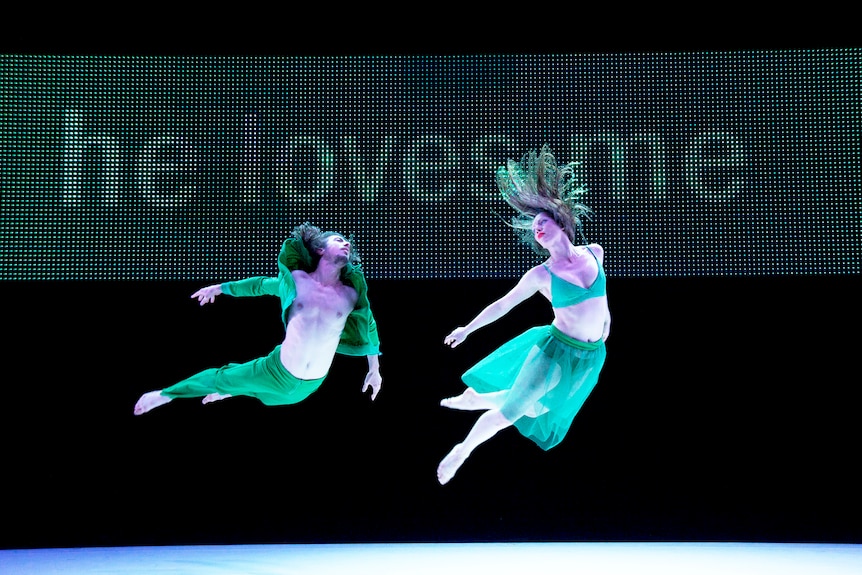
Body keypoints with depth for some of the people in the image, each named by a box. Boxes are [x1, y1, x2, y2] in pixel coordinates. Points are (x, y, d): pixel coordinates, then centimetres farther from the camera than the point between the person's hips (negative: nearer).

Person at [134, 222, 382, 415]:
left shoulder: (352, 294, -12)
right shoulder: (296, 281, -13)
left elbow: (369, 326, 6)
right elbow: (262, 284, 6)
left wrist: (374, 368, 16)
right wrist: (221, 287, 16)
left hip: (309, 386, 3)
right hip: (277, 372, -2)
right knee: (221, 377, 13)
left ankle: (230, 390, 67)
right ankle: (165, 395, 39)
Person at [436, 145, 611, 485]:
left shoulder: (594, 253, -3)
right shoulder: (541, 275, -11)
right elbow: (503, 304, 0)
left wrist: (606, 313, 32)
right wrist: (468, 329, 5)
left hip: (590, 358, 4)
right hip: (556, 350, -3)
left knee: (529, 408, 15)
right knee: (511, 411, -3)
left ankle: (472, 399, 42)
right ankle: (460, 451, 20)